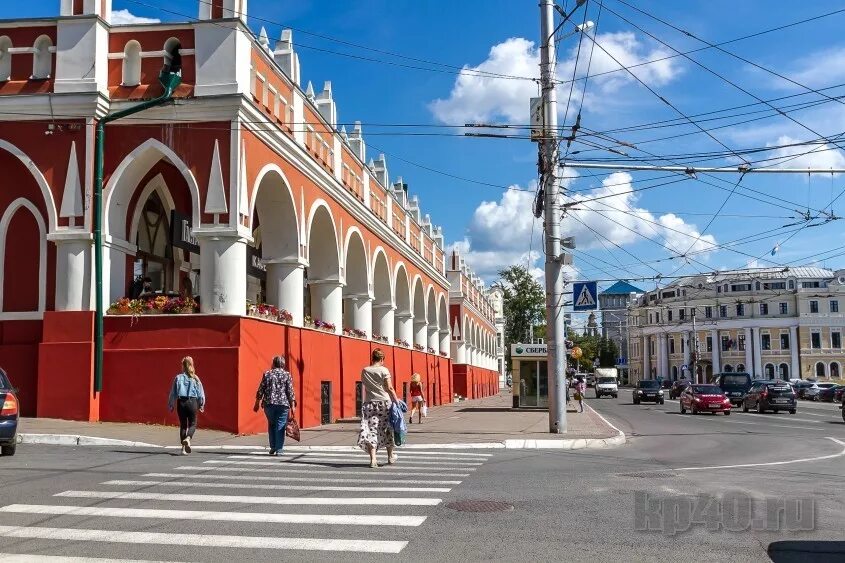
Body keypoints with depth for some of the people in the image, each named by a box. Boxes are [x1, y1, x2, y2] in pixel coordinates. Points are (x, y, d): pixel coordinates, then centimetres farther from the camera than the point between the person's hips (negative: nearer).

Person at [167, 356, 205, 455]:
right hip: (192, 402, -1)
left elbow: (173, 393, 1)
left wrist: (171, 405, 10)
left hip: (181, 402, 1)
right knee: (192, 424, 9)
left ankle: (184, 447, 12)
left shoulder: (178, 378, -2)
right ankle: (188, 438, -21)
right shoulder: (195, 378, -1)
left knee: (183, 425, 12)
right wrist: (201, 405, 14)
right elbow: (201, 393, 3)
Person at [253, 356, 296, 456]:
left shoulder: (267, 374, 5)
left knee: (271, 425, 18)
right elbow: (290, 392, -3)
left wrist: (257, 404, 13)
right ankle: (278, 450, 1)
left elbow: (260, 391, 5)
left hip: (269, 404, 2)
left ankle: (273, 448, 16)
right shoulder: (287, 375, 1)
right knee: (280, 427, 3)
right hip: (283, 404, -1)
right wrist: (292, 406, -1)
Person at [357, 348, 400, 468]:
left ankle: (373, 459, -13)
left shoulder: (364, 371, 4)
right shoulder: (384, 370, -6)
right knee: (387, 430, 14)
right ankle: (390, 456, 29)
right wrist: (396, 400, -4)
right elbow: (389, 388, -9)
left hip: (369, 403, 2)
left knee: (371, 431, -1)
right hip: (384, 403, -2)